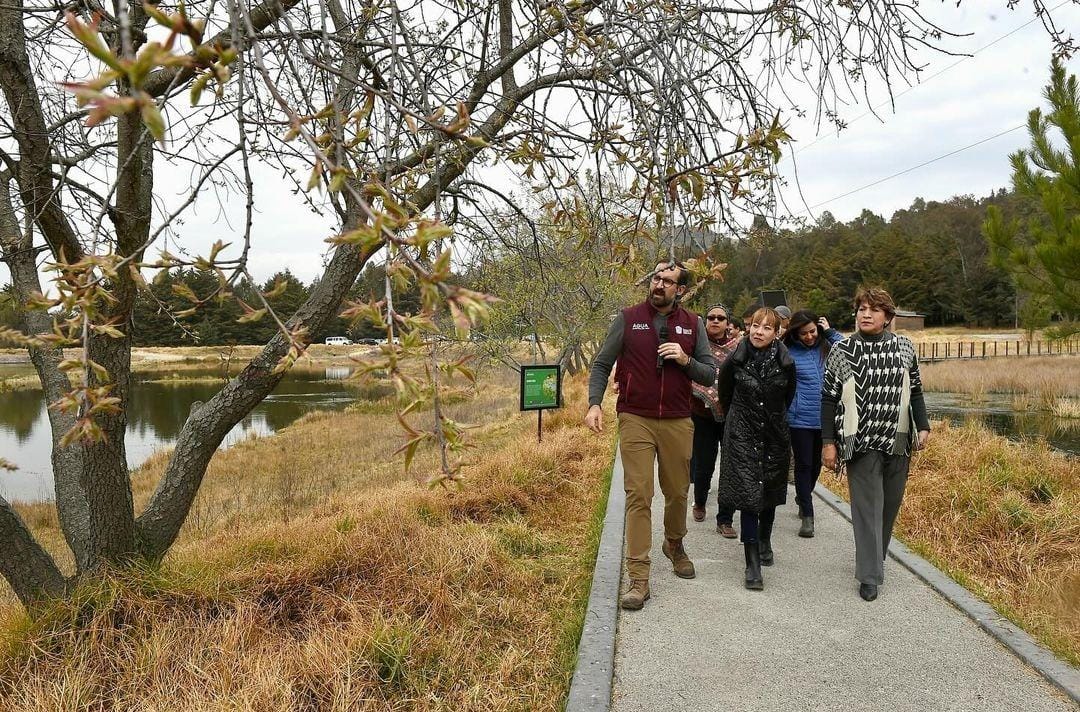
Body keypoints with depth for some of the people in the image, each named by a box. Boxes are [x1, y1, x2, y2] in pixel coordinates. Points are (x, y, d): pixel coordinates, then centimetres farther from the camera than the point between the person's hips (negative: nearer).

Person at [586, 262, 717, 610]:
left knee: (677, 492, 13)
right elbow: (601, 364, 2)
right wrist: (595, 402, -13)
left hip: (677, 423, 2)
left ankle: (674, 545, 42)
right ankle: (638, 579, -3)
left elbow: (710, 374, 8)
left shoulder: (692, 324, 7)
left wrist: (686, 360, -11)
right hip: (635, 421, -2)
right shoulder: (628, 318, 1)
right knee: (638, 496, -6)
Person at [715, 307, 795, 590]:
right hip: (742, 436, -2)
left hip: (774, 435, 2)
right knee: (748, 494, -9)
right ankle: (752, 564, -8)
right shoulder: (735, 361, -9)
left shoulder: (785, 364, -7)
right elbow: (724, 393, 10)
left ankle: (764, 541, 41)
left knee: (769, 493, 15)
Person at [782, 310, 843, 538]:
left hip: (825, 417, 4)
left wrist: (830, 332, -8)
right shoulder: (788, 353, -5)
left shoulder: (826, 346, 4)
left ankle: (802, 498, 42)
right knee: (803, 465, 1)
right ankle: (807, 516, 7)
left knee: (816, 464, 18)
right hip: (800, 419, -4)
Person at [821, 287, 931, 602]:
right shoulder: (842, 351, -4)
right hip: (861, 444, -3)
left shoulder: (904, 348, 5)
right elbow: (829, 399, -2)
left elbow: (915, 391, 15)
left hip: (898, 443, 4)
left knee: (890, 504, 13)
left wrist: (922, 426, 6)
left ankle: (875, 558, 32)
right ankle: (869, 576, 1)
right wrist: (828, 442, -6)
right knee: (868, 506, -5)